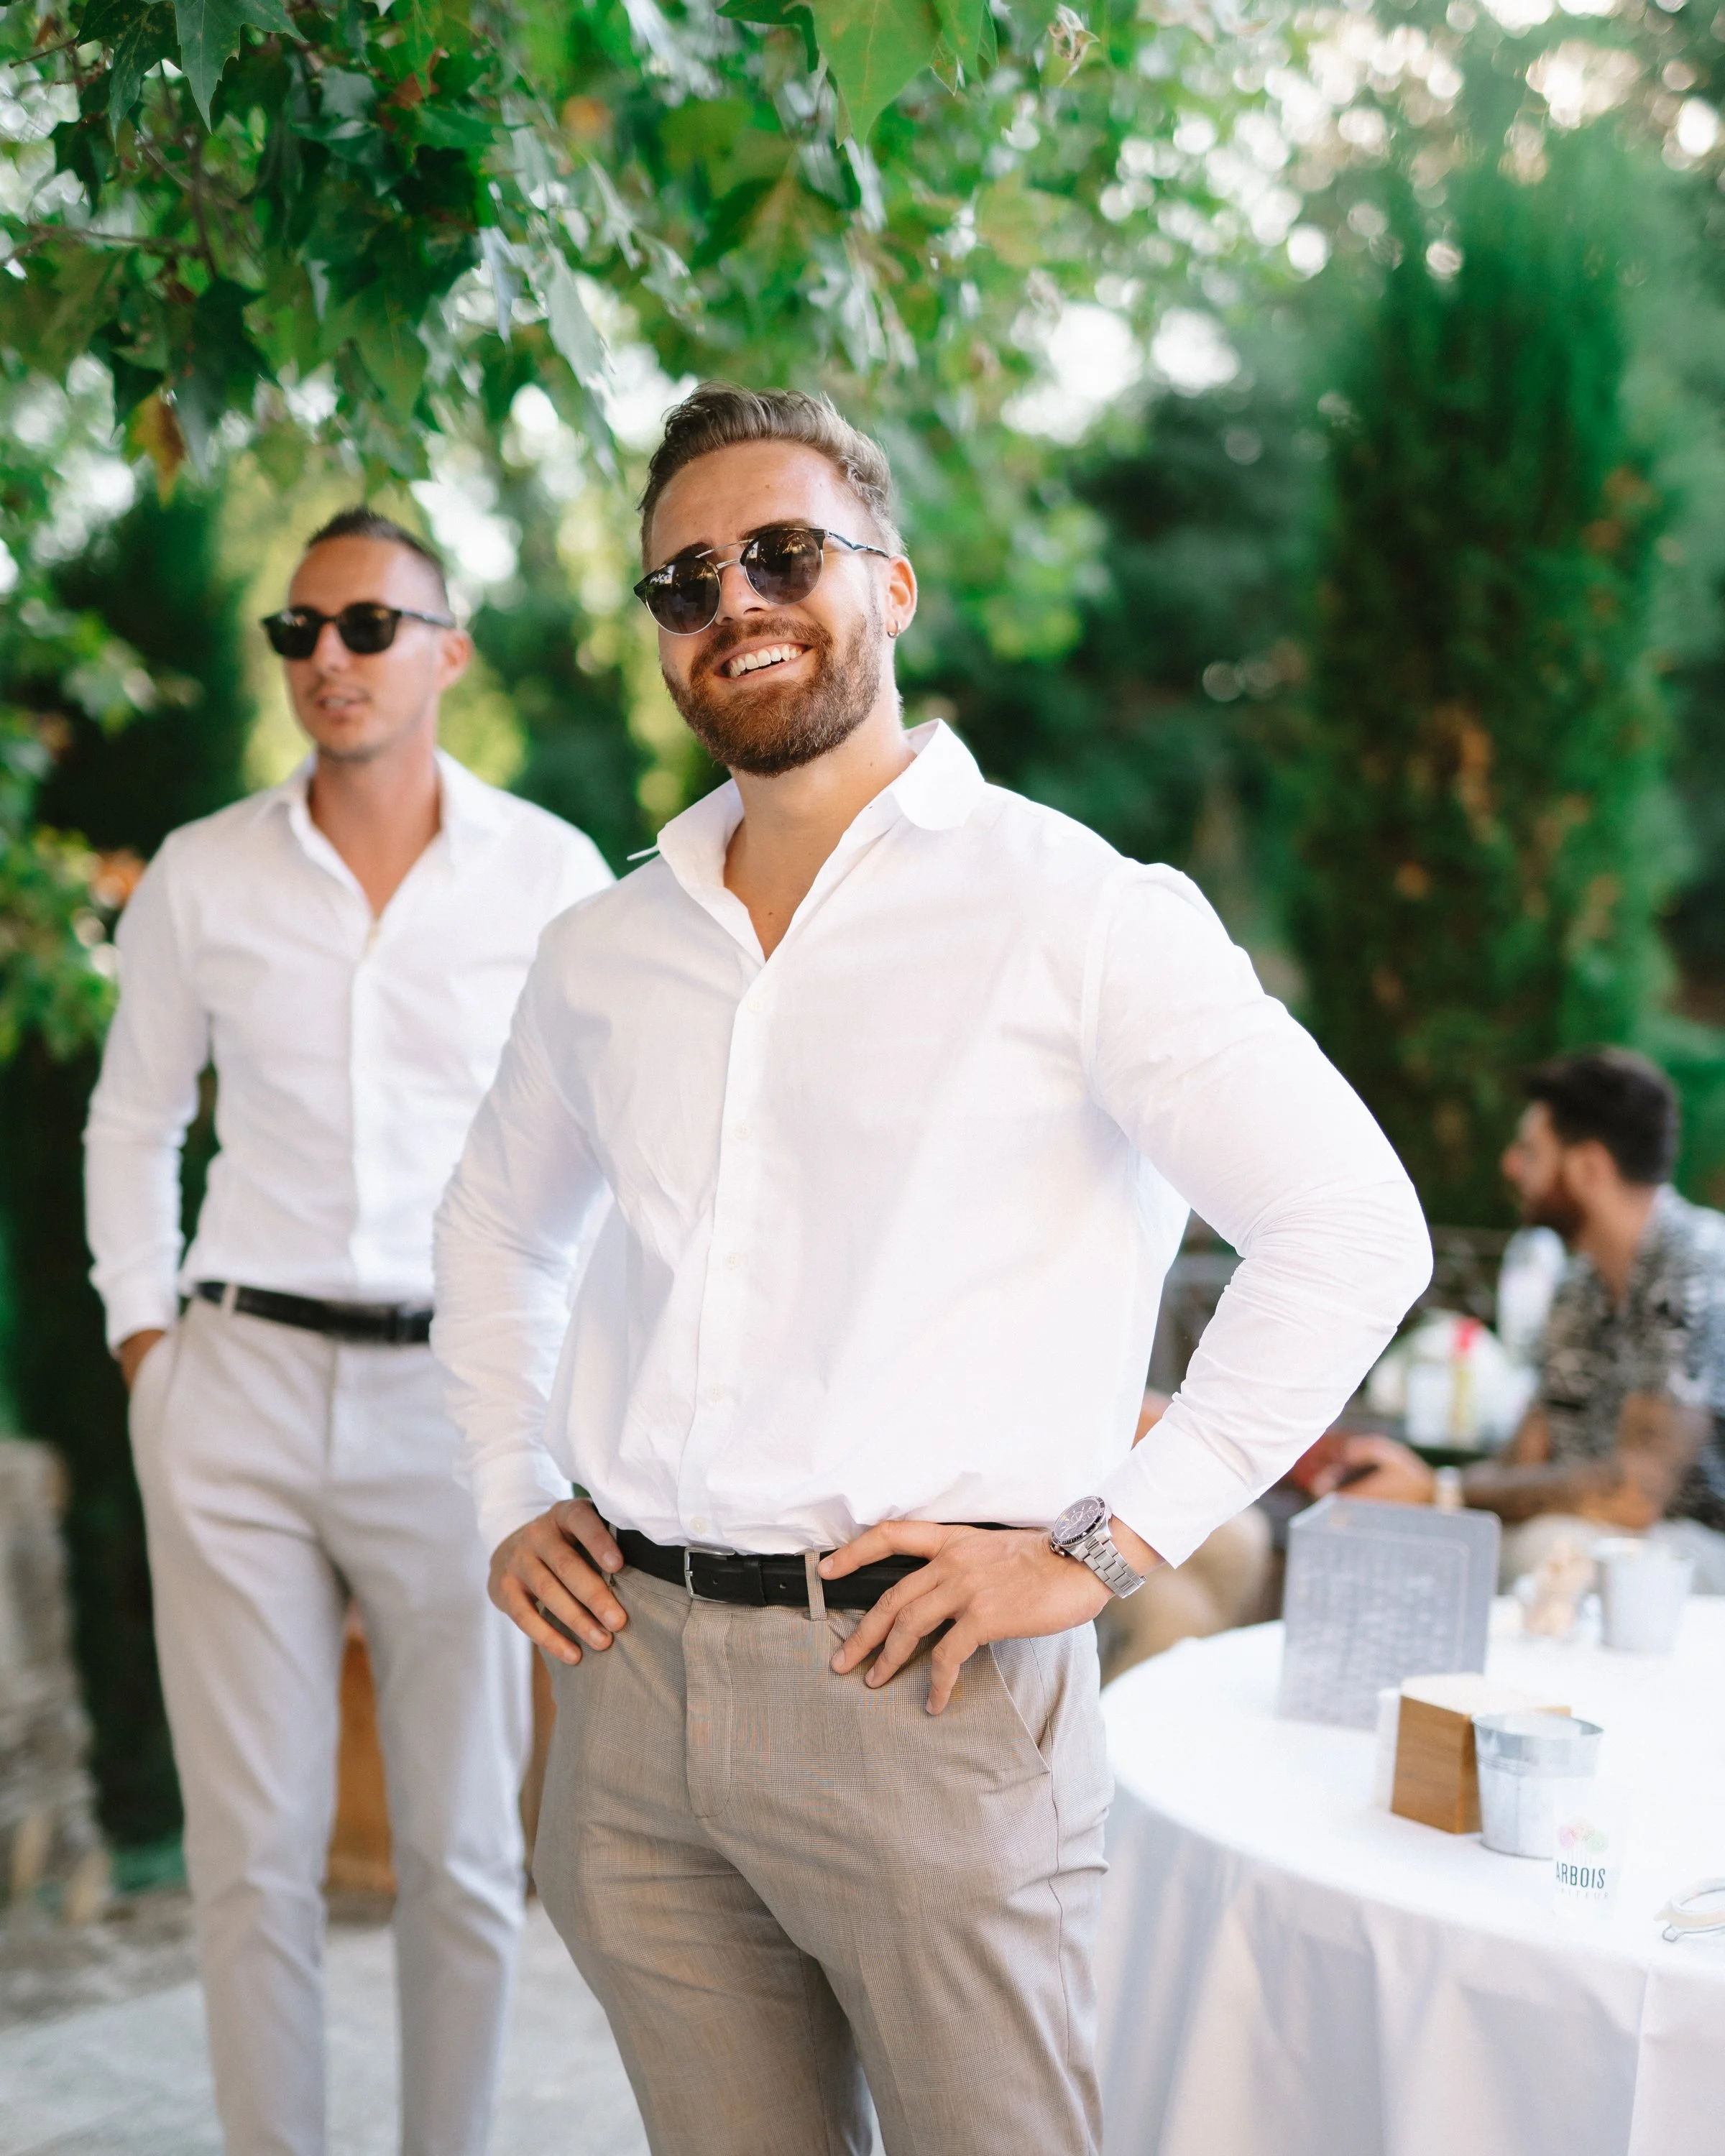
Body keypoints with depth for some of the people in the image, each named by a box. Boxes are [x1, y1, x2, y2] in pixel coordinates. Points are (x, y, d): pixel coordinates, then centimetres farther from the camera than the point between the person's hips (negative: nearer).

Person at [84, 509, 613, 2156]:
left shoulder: (554, 876, -1)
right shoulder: (200, 877, 3)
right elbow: (133, 1121, 15)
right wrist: (140, 1333, 8)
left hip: (461, 1396, -1)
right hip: (238, 1397, 1)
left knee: (463, 1858, 9)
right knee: (251, 1856, 6)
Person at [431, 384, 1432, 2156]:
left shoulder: (1073, 913, -6)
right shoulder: (603, 955, 11)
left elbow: (1353, 1227, -10)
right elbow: (497, 1219, 27)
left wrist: (1108, 1548, -12)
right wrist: (508, 1495, 15)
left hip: (918, 1683, -5)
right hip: (628, 1675, 5)